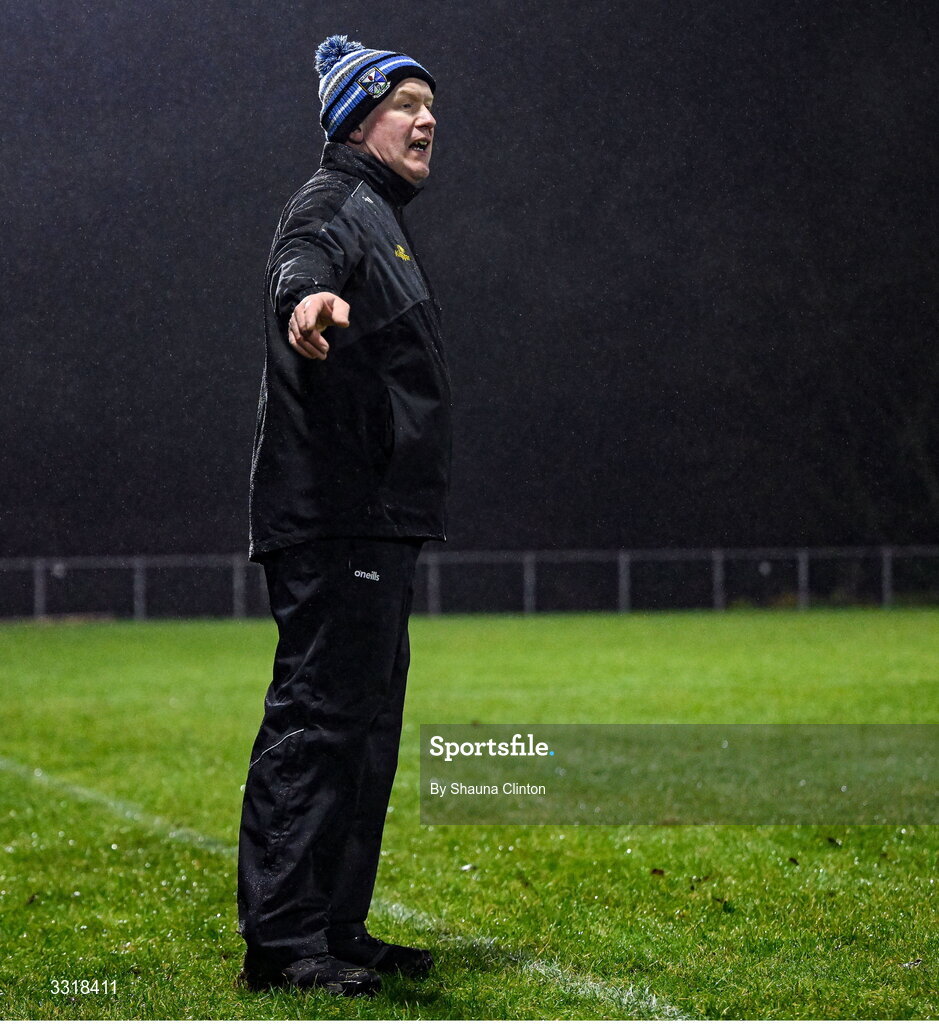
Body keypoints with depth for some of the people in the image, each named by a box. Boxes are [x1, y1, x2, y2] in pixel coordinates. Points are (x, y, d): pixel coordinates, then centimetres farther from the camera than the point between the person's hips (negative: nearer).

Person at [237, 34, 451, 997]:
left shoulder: (380, 215, 25)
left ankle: (334, 927, 19)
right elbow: (304, 259, -33)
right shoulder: (336, 202, -6)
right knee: (319, 714, -14)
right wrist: (308, 297, -56)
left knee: (364, 720, 13)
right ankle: (279, 938, -15)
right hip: (336, 517, -11)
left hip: (374, 520, 11)